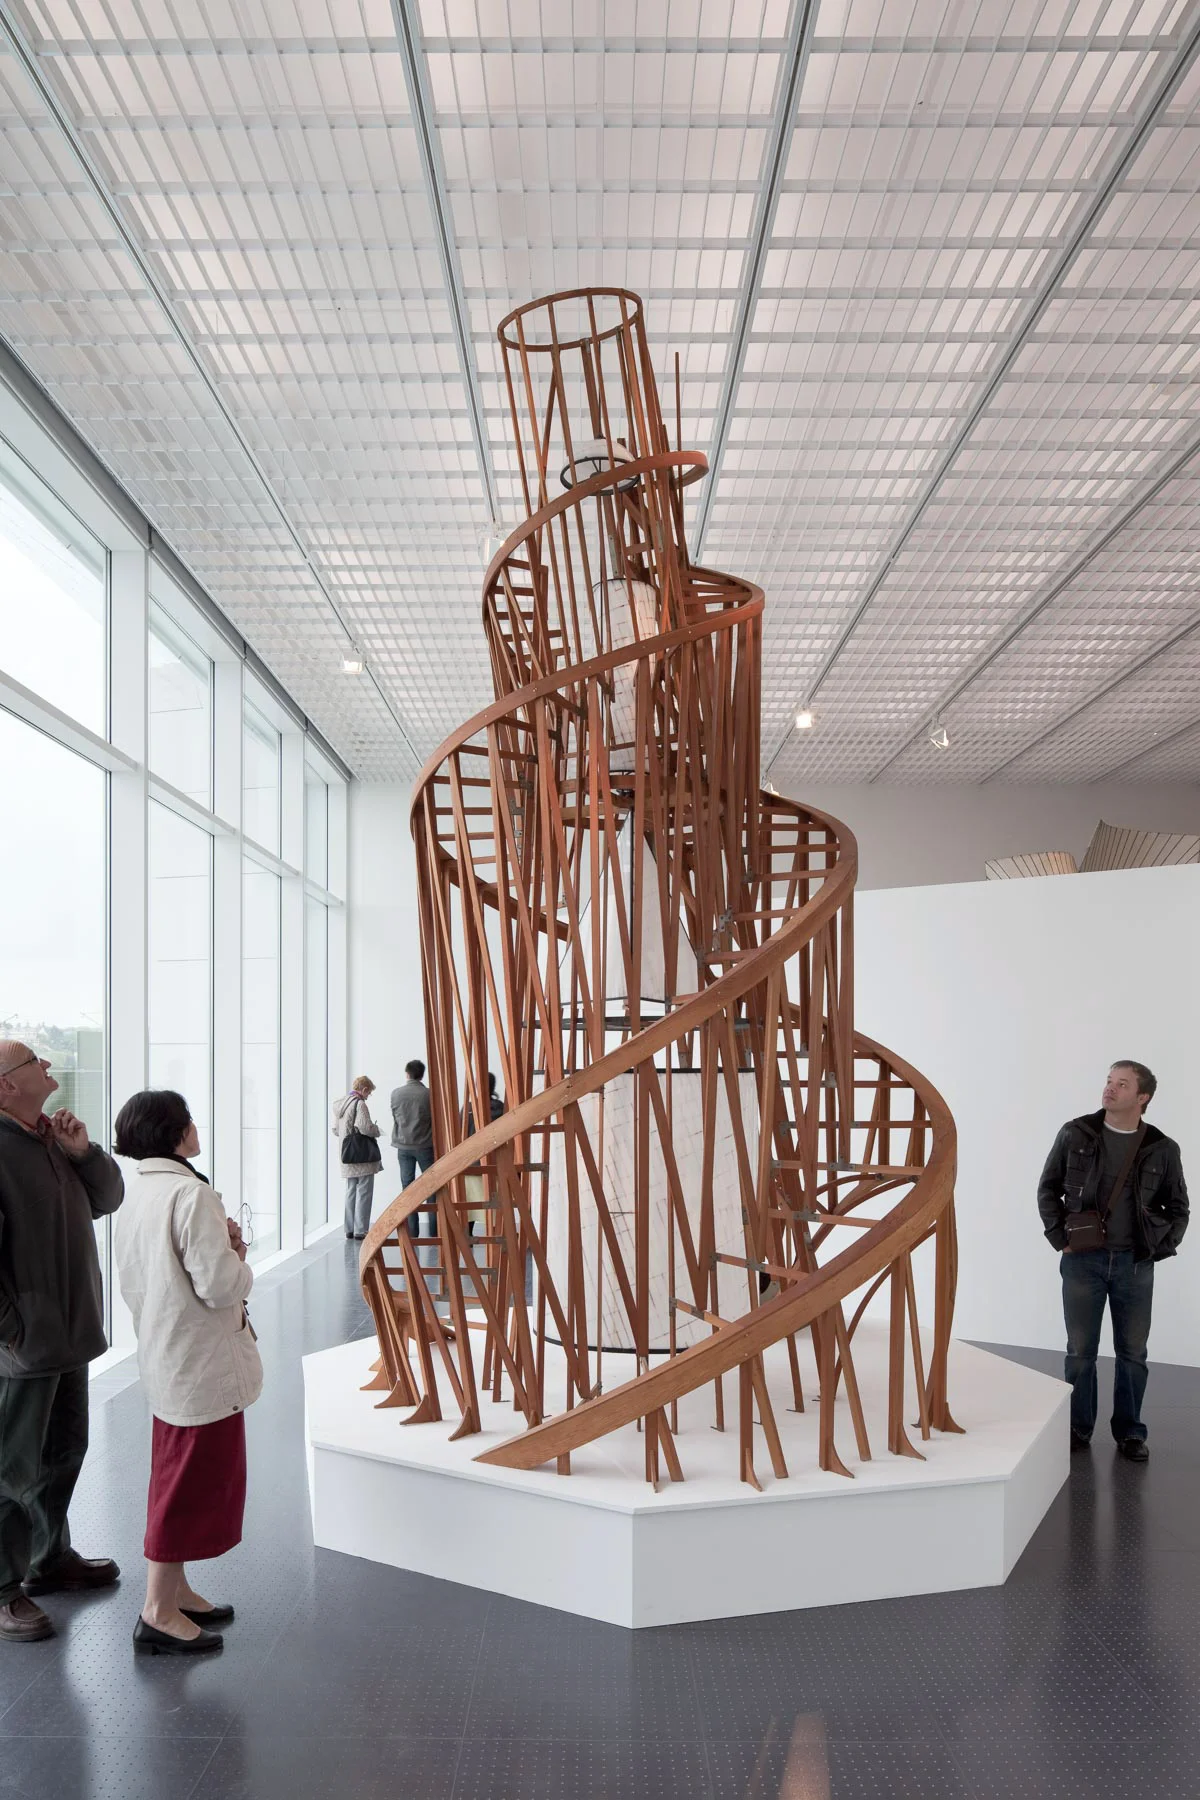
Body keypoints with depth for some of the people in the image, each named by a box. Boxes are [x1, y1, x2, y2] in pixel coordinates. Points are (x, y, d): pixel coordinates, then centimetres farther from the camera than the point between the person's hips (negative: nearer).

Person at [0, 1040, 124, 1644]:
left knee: (64, 1451, 21)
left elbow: (106, 1200, 11)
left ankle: (50, 1559, 38)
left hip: (68, 1332, 9)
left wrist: (83, 1152, -6)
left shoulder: (50, 1138, 7)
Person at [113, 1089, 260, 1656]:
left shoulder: (136, 1196, 6)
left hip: (164, 1359, 9)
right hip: (202, 1365, -9)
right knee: (192, 1482, 4)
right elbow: (220, 1287, -25)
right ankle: (159, 1613, 14)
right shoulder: (191, 1194, -23)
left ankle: (173, 1591, 33)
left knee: (180, 1477, 21)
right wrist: (238, 1255, -5)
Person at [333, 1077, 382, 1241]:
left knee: (351, 1191, 15)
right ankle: (361, 1230, -2)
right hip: (362, 1155, -8)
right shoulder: (359, 1104, -14)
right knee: (364, 1192, -2)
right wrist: (376, 1130, -2)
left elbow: (335, 1130, 16)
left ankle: (350, 1229, 18)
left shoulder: (338, 1104, 12)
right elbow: (365, 1128, -21)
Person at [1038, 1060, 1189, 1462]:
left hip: (1135, 1264, 1)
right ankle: (1078, 1429, 19)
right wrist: (1061, 1238, 0)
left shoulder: (1162, 1149, -1)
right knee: (1081, 1350, 6)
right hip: (1083, 1260, 0)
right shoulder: (1075, 1135, -3)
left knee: (1132, 1352, 8)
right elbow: (1048, 1189, 6)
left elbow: (1177, 1207, 11)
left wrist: (1160, 1248, 2)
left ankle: (1130, 1432, 22)